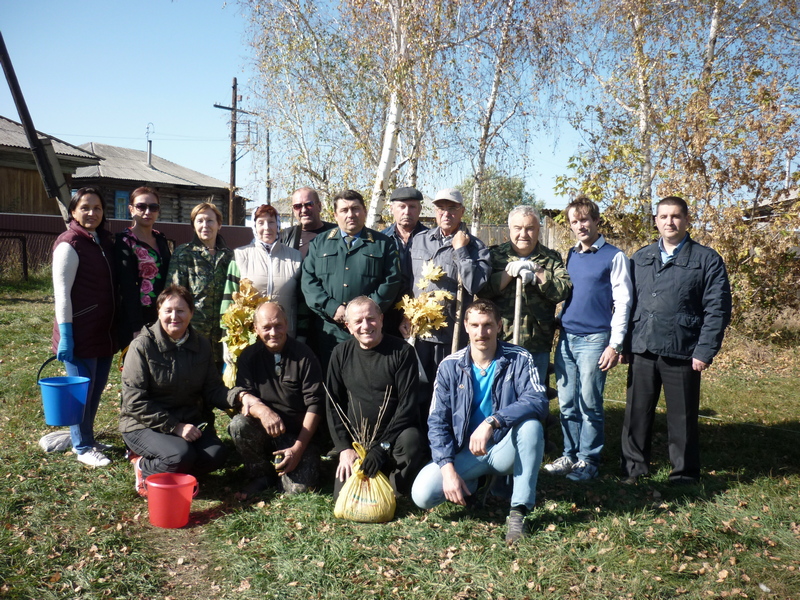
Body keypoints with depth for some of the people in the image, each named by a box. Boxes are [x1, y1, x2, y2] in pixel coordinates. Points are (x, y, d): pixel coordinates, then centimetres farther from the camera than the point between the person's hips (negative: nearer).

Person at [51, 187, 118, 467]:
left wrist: (118, 329, 14)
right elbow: (62, 293, -15)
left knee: (96, 389, 15)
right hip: (80, 335, -7)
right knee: (81, 391, 4)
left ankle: (87, 437, 31)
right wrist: (65, 335, -18)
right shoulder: (69, 243, -11)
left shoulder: (105, 241, 11)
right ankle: (83, 447, 18)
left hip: (105, 333, 7)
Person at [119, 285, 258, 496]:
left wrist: (239, 396, -20)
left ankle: (173, 471, 7)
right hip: (144, 425, -4)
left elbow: (212, 389, 2)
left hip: (190, 421, 5)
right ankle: (143, 467, 2)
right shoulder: (142, 346, -11)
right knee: (181, 455, -30)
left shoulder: (202, 346, 4)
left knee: (216, 456, -20)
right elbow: (134, 401, -14)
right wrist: (175, 427, -19)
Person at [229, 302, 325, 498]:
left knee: (299, 487, -23)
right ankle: (261, 474, -3)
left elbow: (315, 404, -10)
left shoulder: (304, 356, -7)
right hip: (263, 431, 3)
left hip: (299, 434, -2)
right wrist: (261, 410, -32)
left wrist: (298, 447, -18)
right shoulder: (249, 356, 1)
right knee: (238, 424, -29)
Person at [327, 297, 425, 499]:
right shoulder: (341, 353, 4)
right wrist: (344, 448, -5)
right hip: (356, 442, 3)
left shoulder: (402, 351, -7)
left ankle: (395, 491, -7)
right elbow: (333, 405, 6)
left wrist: (383, 446, -20)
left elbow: (408, 404, -12)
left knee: (411, 439, -35)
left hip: (394, 438, -3)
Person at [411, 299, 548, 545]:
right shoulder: (450, 366, -5)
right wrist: (448, 468, -21)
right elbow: (437, 422, -7)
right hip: (466, 453, 1)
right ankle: (472, 484, 11)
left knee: (531, 425, -33)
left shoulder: (519, 359, -9)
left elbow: (538, 402, -25)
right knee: (423, 493, -22)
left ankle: (518, 511, -21)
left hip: (506, 449, -1)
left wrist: (492, 422, -38)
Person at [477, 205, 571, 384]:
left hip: (537, 346, 1)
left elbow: (563, 291, -7)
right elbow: (482, 290, -7)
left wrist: (535, 271, -13)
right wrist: (510, 271, -14)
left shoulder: (552, 259, 8)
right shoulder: (495, 255, 7)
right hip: (500, 343, 0)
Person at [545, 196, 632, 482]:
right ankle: (570, 455, 22)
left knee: (589, 404, 2)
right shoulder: (570, 256, 13)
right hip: (566, 337, 6)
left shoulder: (614, 257, -4)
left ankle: (588, 460, 14)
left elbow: (622, 302, -7)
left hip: (594, 339, -5)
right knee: (567, 404, 10)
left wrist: (615, 344, -13)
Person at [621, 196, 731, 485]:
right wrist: (620, 343, 5)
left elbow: (718, 309, -4)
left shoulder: (707, 260, 1)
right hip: (642, 351, 3)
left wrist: (705, 351, -11)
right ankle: (633, 469, 23)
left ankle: (684, 475, 22)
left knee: (682, 418, 7)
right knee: (636, 414, 9)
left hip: (682, 353, -3)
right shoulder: (641, 258, 13)